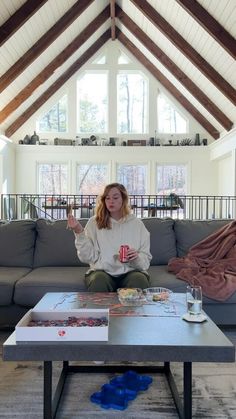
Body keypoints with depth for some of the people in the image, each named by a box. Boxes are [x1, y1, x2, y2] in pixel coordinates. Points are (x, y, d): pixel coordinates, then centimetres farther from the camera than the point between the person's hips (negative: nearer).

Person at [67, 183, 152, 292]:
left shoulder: (137, 223, 9)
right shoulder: (94, 222, 7)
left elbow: (146, 259, 8)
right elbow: (88, 257, -2)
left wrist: (136, 258, -15)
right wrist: (79, 232, -11)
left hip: (130, 270, 1)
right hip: (103, 271, -1)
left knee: (140, 281, -31)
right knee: (99, 281, -34)